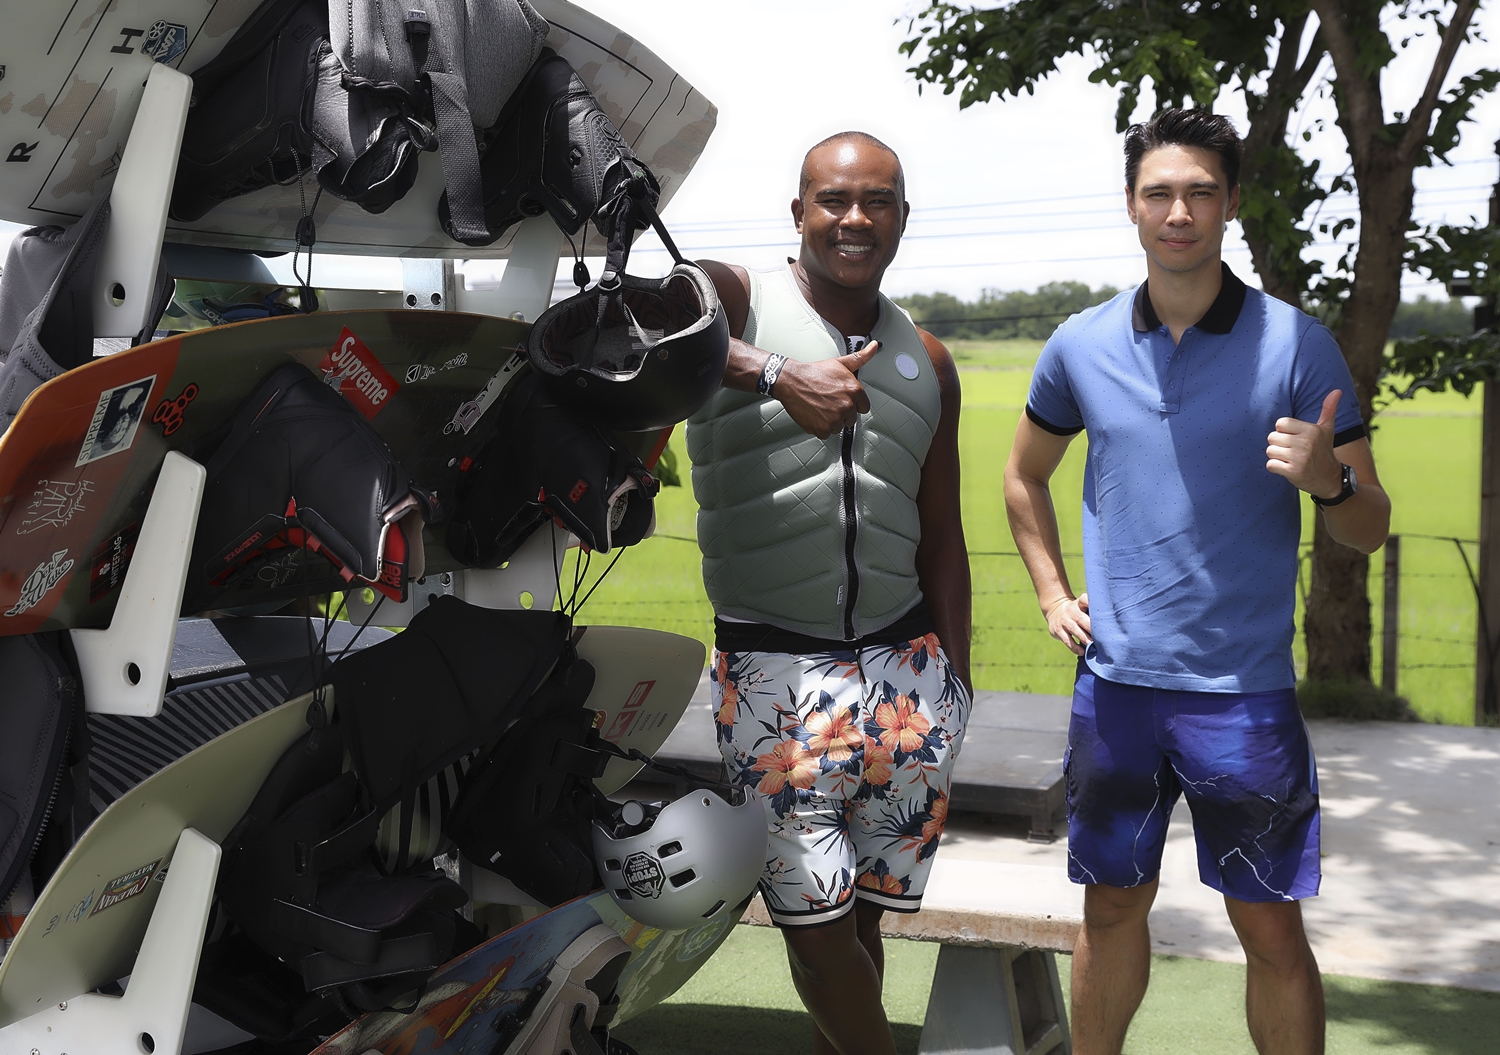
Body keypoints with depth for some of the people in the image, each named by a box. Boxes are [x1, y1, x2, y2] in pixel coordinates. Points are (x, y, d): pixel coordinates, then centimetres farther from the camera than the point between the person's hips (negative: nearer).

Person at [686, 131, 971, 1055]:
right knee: (814, 910, -4)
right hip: (773, 661, -4)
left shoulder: (927, 363, 15)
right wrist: (776, 374, -35)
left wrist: (956, 671, 14)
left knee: (867, 908, 8)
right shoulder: (736, 298, 0)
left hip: (906, 656, 4)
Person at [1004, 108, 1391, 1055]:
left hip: (1245, 691, -2)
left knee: (1272, 930, 4)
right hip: (1115, 682, 3)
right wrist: (1052, 594, 10)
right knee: (1113, 907, 15)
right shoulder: (1081, 347, 2)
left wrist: (1327, 479, -25)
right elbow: (1026, 477, 21)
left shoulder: (1298, 345, -6)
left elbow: (1371, 528, -3)